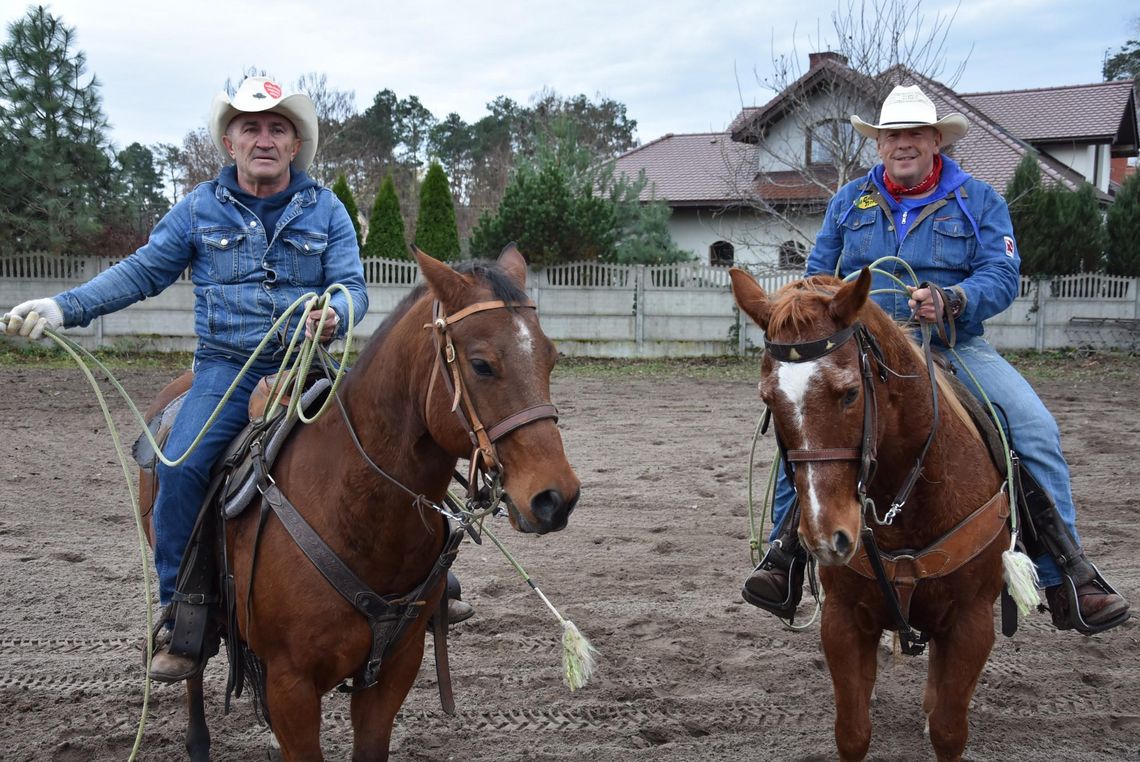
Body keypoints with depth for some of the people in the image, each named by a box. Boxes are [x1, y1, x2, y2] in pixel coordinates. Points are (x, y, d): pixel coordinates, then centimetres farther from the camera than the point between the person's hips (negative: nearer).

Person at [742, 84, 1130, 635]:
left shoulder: (979, 201, 5)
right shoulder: (849, 202, 12)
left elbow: (1002, 277, -6)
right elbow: (818, 274, 15)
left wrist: (949, 301, -26)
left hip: (955, 348, -1)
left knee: (1035, 430, -20)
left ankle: (1067, 580, -12)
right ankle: (784, 559, -14)